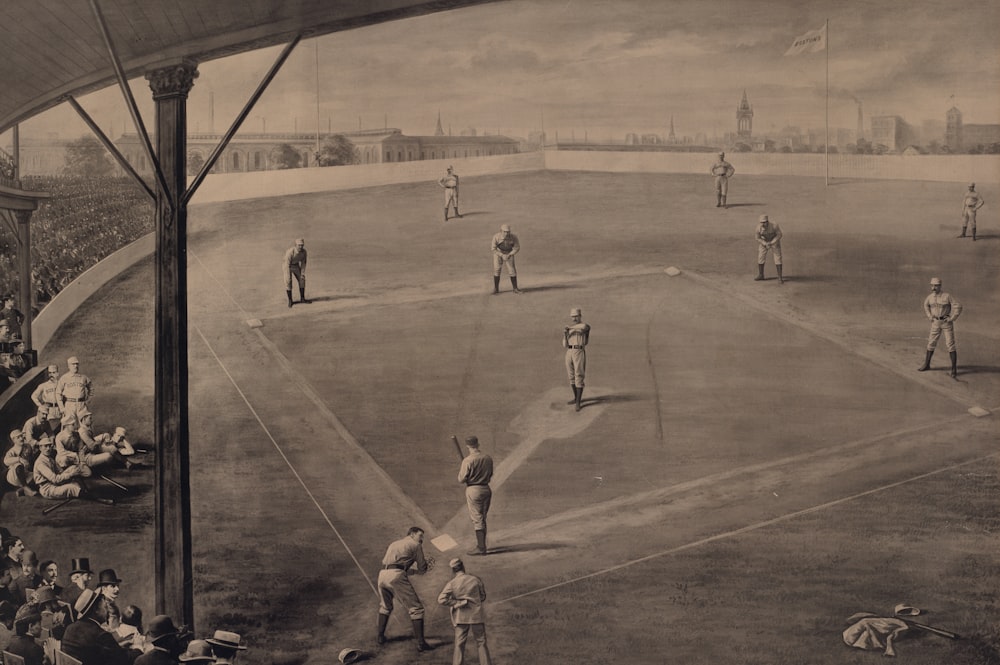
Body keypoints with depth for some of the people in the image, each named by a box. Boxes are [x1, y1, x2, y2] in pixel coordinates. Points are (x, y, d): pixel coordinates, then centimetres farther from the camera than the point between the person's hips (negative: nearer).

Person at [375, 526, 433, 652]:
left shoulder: (393, 544, 32)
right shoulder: (416, 545, 13)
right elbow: (422, 569, 9)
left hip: (382, 574, 6)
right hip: (397, 576, -6)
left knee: (385, 607, 30)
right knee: (416, 608, -1)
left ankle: (380, 636, 35)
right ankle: (420, 643, -6)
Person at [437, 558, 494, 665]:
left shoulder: (452, 583, -10)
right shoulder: (475, 580, -7)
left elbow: (441, 599, -17)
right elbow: (483, 597, 5)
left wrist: (457, 603, -11)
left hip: (461, 617, 0)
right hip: (476, 615, 0)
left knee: (459, 645, 8)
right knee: (481, 643, 13)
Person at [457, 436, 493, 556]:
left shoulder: (468, 460, -17)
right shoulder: (488, 458, 2)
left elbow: (461, 479, -13)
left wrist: (460, 470, 6)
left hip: (473, 490, -6)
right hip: (486, 489, 6)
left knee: (477, 519, -2)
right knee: (482, 519, 18)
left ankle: (481, 548, -2)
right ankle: (481, 545, 27)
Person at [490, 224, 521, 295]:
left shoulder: (513, 237, -27)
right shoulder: (496, 237, -30)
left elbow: (517, 248, -13)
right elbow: (494, 249, -21)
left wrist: (509, 255, -24)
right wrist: (502, 255, -31)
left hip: (509, 253, 1)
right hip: (498, 252, -1)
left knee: (512, 270, -3)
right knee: (497, 270, -8)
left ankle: (515, 288, 8)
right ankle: (496, 289, 2)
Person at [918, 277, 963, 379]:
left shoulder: (947, 296, -16)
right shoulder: (930, 297, -1)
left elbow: (958, 306, -17)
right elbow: (926, 304, 21)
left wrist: (952, 318, -17)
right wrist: (929, 316, 12)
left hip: (947, 322, -5)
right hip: (936, 323, 5)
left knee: (950, 344, -7)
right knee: (931, 343, 11)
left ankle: (954, 369, -4)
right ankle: (926, 364, 26)